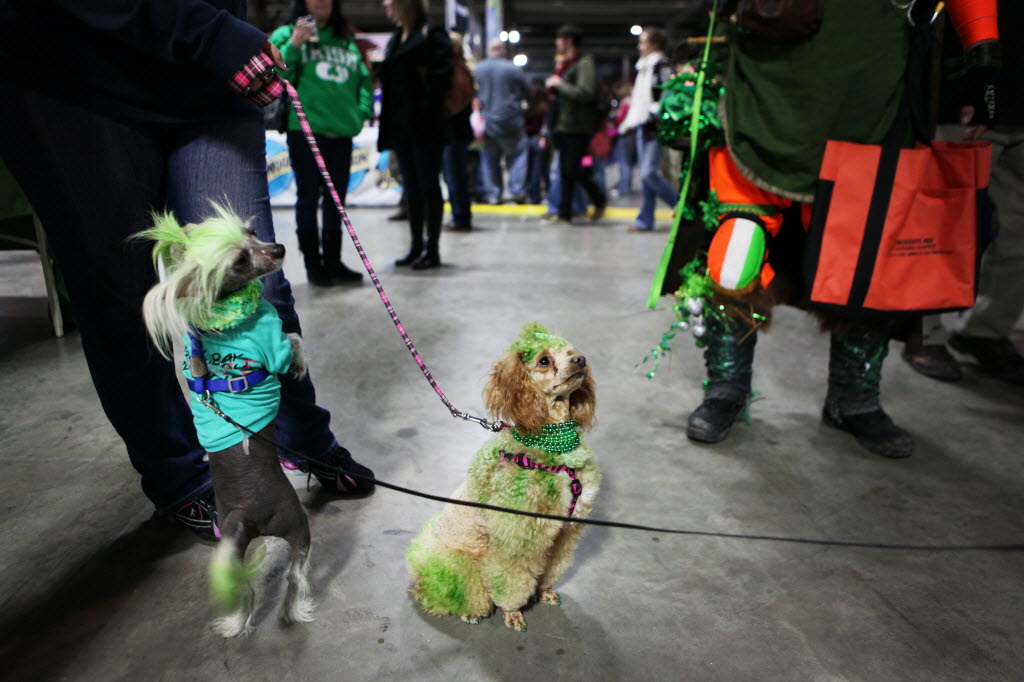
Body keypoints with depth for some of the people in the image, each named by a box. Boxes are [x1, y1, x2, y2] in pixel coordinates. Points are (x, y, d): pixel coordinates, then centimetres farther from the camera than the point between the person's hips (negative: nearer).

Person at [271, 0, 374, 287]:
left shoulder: (347, 40, 17)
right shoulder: (286, 34, 3)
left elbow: (364, 78, 17)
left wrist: (363, 110, 2)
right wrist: (294, 45, -18)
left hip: (342, 131, 5)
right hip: (306, 129, -4)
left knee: (336, 199, 9)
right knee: (309, 197, 0)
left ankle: (333, 260, 18)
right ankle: (313, 263, 8)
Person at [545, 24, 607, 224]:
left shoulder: (584, 63, -10)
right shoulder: (566, 64, 18)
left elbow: (586, 93, -23)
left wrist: (559, 84, -15)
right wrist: (553, 86, 8)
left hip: (578, 127, -9)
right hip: (564, 125, 9)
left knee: (573, 169, -8)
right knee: (566, 171, 7)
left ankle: (599, 200, 13)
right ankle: (565, 213, 11)